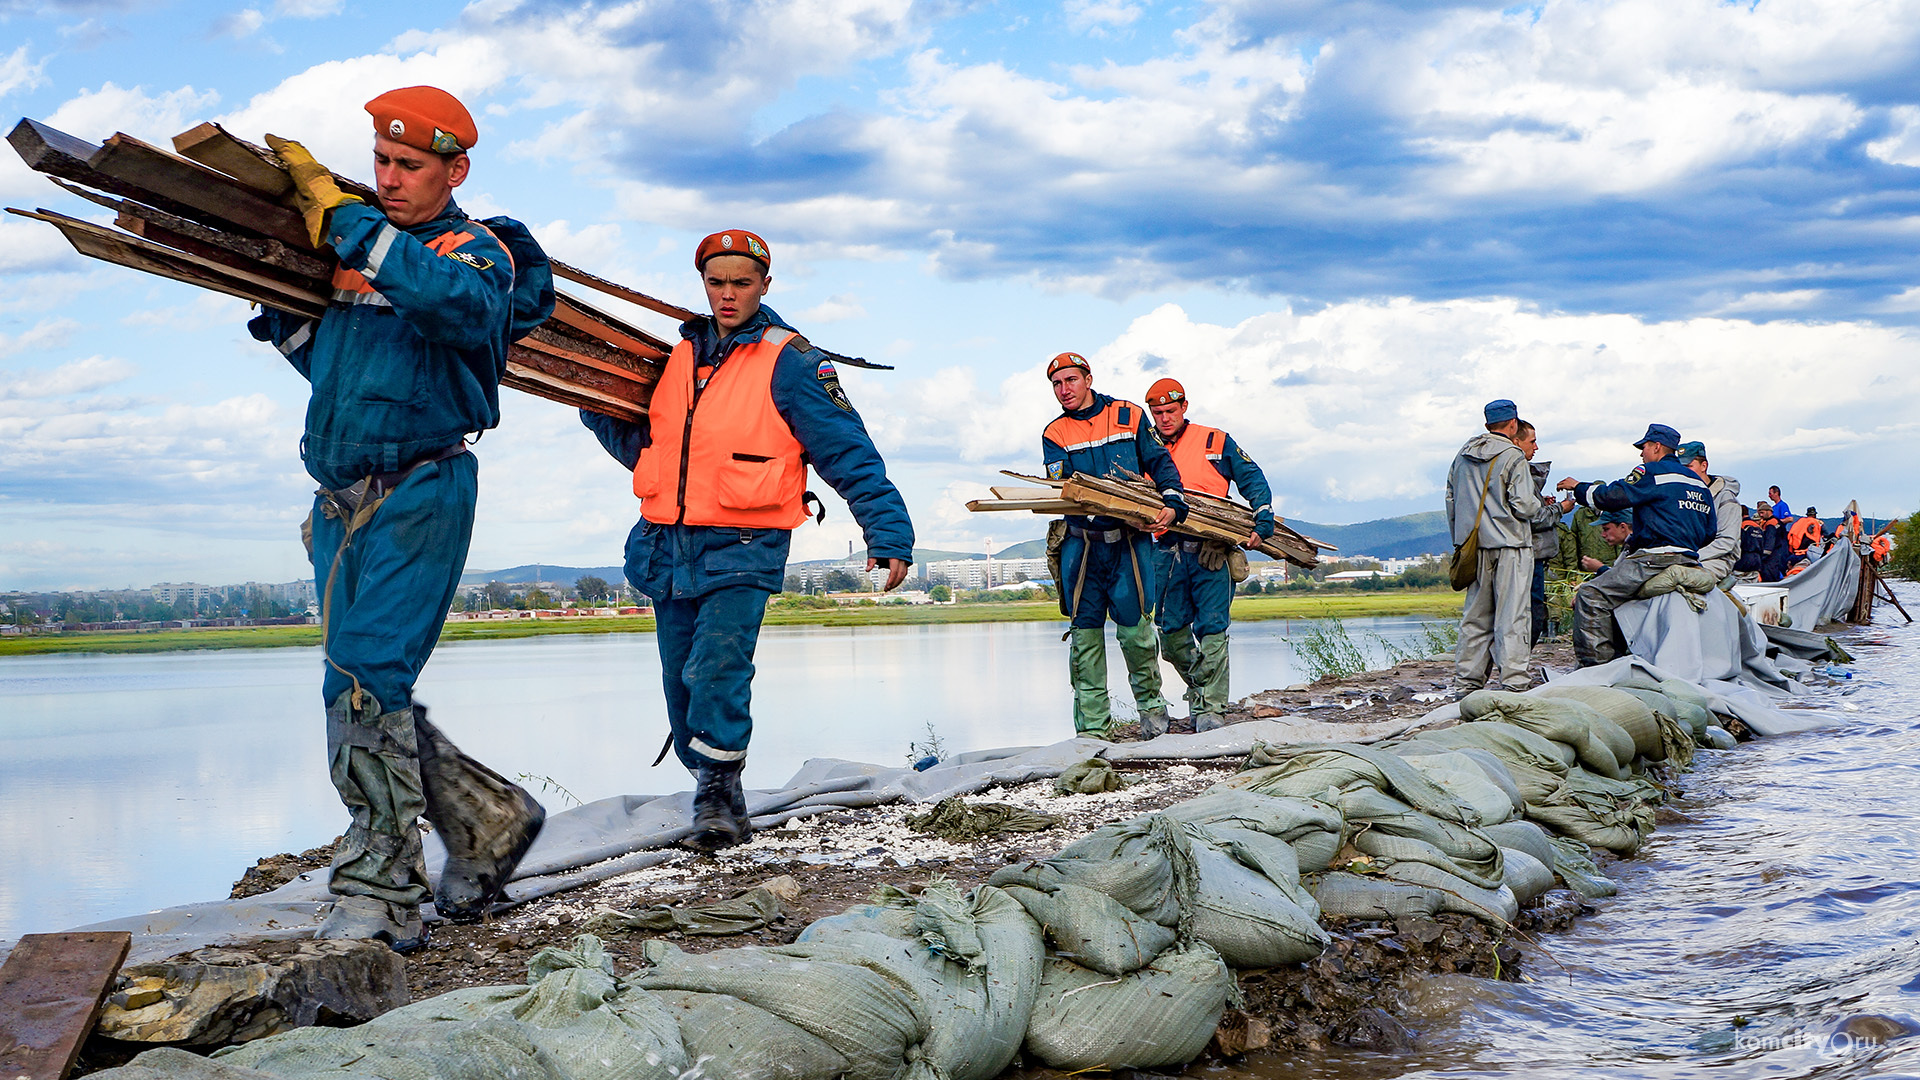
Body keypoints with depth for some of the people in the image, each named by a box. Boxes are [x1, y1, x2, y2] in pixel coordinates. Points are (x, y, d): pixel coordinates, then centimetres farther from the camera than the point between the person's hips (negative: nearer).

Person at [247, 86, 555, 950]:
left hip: (419, 499, -8)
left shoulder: (478, 251, -2)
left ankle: (378, 897, -12)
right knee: (365, 703, 9)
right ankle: (488, 819, 25)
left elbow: (460, 301, -30)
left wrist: (341, 218, -24)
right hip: (339, 503, 8)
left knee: (366, 689, -17)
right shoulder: (356, 247, 18)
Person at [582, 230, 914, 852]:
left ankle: (717, 794, -10)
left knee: (716, 670, -22)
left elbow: (849, 454, -7)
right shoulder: (680, 356, 14)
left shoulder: (789, 361, -4)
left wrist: (888, 533, -14)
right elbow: (643, 447, 23)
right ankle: (721, 804, 24)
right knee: (682, 687, 11)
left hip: (742, 549, -6)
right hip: (668, 545, 6)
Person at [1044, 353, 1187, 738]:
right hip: (1080, 544, 1)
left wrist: (1173, 504, -8)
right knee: (1085, 634, 1)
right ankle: (1091, 727, 6)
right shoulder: (1055, 434, 10)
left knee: (1135, 630, -6)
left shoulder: (1130, 416, 10)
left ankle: (1150, 700, 20)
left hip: (1130, 541, -1)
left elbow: (1160, 463, 9)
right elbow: (1060, 486, -4)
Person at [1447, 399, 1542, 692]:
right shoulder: (1513, 457, -10)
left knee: (1476, 614, 11)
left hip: (1473, 545, 6)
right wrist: (1539, 504, 8)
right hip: (1510, 546, -6)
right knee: (1512, 613, -4)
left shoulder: (1463, 456, 10)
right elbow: (1523, 506, -15)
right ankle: (1513, 680, -6)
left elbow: (1451, 501, 15)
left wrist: (1460, 540, 22)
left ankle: (1466, 679, 12)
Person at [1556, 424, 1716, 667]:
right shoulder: (1699, 483, 22)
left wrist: (1578, 487, 5)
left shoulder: (1652, 472, -4)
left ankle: (1598, 663, -24)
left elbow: (1614, 496, -10)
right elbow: (1710, 531, 24)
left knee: (1591, 596, -14)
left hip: (1656, 560, -10)